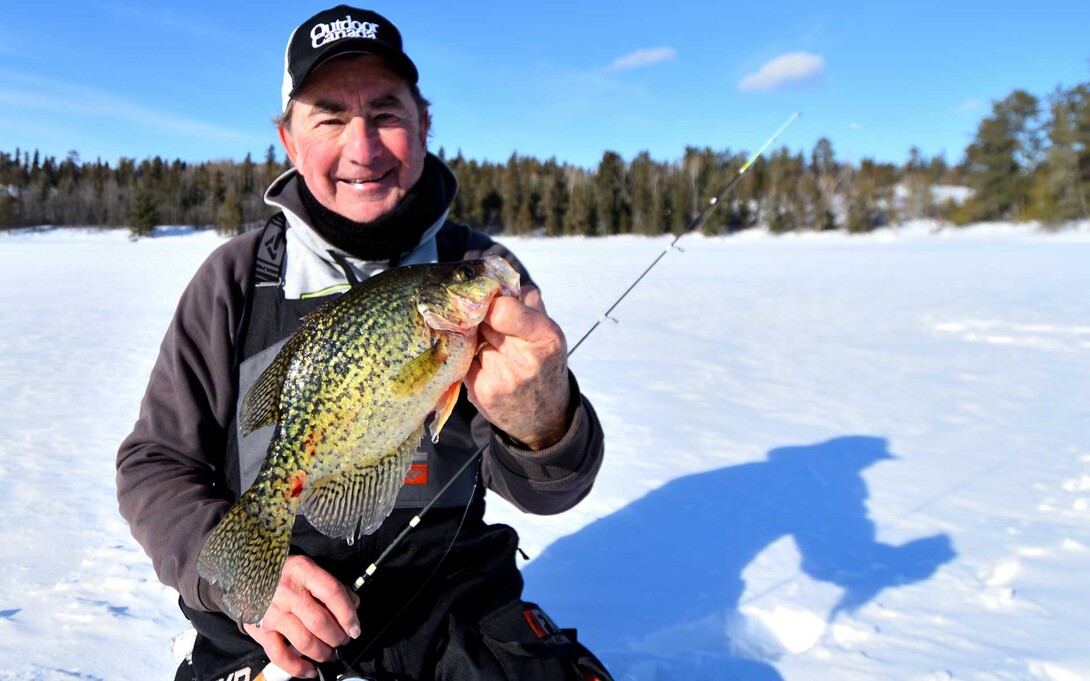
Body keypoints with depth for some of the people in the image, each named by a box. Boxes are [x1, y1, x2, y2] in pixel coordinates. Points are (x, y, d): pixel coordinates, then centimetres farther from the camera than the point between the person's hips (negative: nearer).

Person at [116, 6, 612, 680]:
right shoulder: (237, 277, -3)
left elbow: (547, 491, -12)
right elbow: (155, 465, 1)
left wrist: (543, 424, -37)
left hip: (449, 594, 0)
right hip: (265, 622, 1)